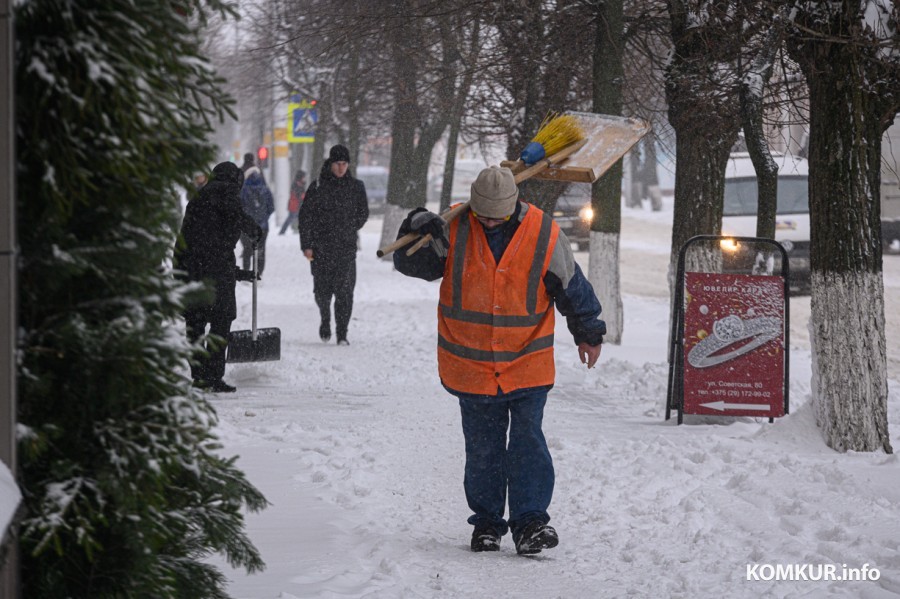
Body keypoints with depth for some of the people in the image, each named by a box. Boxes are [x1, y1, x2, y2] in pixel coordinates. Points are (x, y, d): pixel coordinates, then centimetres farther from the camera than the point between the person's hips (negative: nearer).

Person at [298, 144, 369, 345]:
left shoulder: (356, 187, 5)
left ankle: (342, 334, -5)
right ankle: (325, 319, 35)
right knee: (322, 290, 6)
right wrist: (306, 244, -4)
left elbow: (363, 213, 17)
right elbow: (305, 216, 1)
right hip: (321, 248, 0)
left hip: (346, 248, 0)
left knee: (344, 291, -9)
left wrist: (349, 229, 4)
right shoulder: (318, 186, 0)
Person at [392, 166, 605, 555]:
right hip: (471, 365, 1)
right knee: (482, 448, 8)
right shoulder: (453, 230, -6)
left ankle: (530, 521, -3)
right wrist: (417, 232, -22)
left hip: (527, 363, -1)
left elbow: (572, 288, 4)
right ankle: (487, 523, 18)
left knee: (528, 442, -6)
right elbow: (411, 263, -1)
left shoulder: (543, 235, -8)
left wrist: (589, 334, 14)